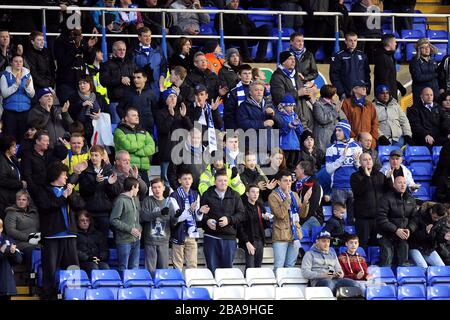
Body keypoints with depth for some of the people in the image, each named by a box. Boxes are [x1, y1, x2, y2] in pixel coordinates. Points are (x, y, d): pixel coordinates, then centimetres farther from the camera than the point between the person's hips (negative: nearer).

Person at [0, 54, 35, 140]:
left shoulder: (28, 75, 9)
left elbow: (32, 95, 3)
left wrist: (28, 86, -17)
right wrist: (16, 84, -19)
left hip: (25, 111, 2)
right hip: (10, 111, -2)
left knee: (23, 137, 1)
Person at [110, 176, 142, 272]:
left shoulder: (136, 199, 13)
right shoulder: (121, 200, -12)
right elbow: (113, 220, -15)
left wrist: (139, 228, 6)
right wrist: (129, 229, -16)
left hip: (136, 239, 8)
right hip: (124, 240, -8)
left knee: (135, 267, 12)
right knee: (123, 268, -2)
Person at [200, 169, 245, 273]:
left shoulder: (234, 196, 8)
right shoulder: (207, 195, 5)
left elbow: (241, 214, 4)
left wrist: (229, 220, -11)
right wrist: (206, 220, -15)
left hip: (229, 237, 1)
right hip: (211, 236, -1)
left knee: (228, 267, 3)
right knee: (212, 268, 1)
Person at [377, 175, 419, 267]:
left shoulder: (411, 200, 10)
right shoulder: (387, 198, -10)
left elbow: (414, 217, 11)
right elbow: (381, 218, -16)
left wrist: (409, 229, -10)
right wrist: (396, 230, -21)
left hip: (403, 236, 5)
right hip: (387, 235, -5)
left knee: (404, 263, 3)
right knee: (387, 263, -13)